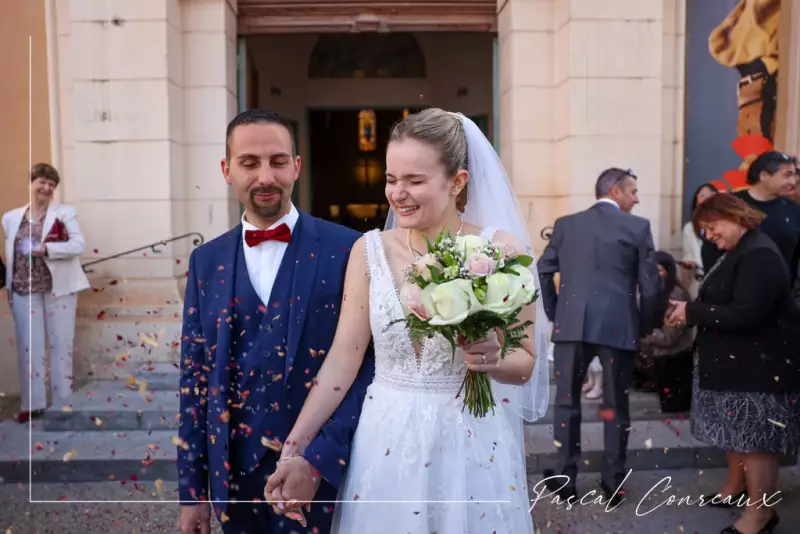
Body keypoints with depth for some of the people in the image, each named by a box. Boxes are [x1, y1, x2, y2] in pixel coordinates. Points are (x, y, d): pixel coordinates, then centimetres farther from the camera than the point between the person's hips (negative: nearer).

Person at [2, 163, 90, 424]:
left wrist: (46, 249, -23)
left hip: (59, 287, -3)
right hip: (24, 289, 3)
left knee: (61, 344, 5)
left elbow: (79, 245, -13)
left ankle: (62, 401, 16)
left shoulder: (65, 213, -1)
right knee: (29, 345, 6)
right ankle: (33, 403, 16)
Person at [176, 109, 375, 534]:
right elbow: (195, 378, 5)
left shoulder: (346, 250, -9)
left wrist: (320, 458, -18)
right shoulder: (207, 261, 3)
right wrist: (191, 489, 5)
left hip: (324, 470, -3)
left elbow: (369, 363, -10)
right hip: (234, 473, 4)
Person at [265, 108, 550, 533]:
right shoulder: (370, 250, -4)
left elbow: (526, 362, -2)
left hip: (473, 442, -1)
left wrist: (493, 360, -23)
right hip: (385, 442, 2)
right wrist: (292, 448, -5)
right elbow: (342, 359, -3)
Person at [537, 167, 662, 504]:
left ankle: (565, 479, 15)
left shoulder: (565, 224, 7)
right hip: (618, 326, -1)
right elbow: (650, 284, -2)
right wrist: (645, 326, 11)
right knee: (616, 406, 11)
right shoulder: (638, 227, 0)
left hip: (571, 325, 2)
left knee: (566, 401, 11)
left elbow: (543, 271, 5)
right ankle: (613, 483, 19)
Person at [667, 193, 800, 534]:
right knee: (736, 431, 20)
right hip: (736, 360, 10)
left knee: (755, 437, -2)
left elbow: (746, 314, -30)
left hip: (760, 365, -10)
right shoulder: (737, 252, 12)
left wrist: (693, 312, -22)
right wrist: (691, 311, -3)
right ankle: (737, 486, 36)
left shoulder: (759, 255, -22)